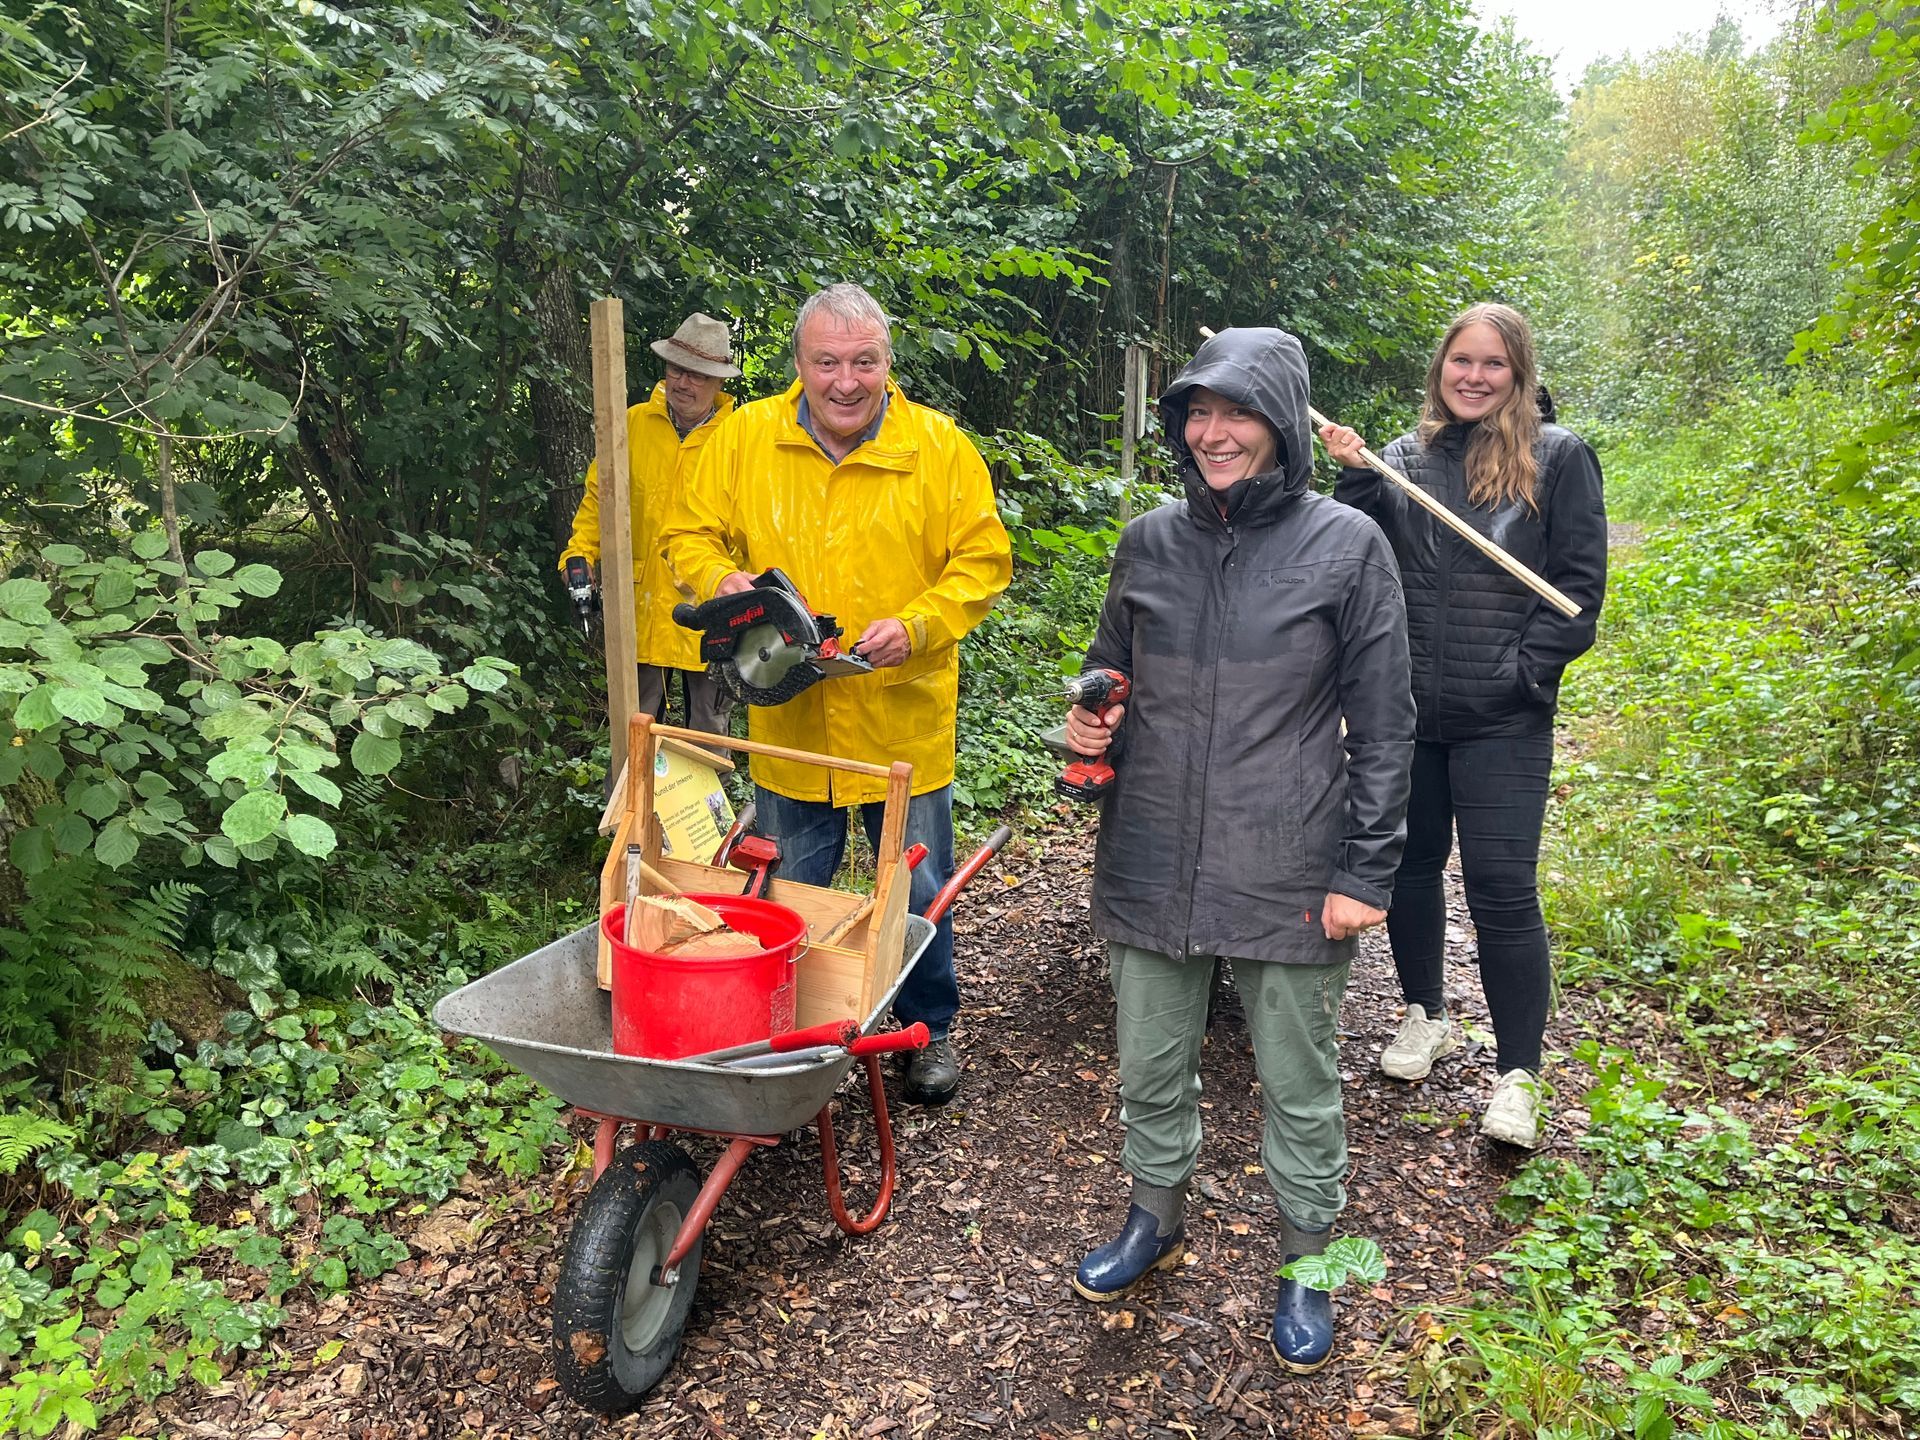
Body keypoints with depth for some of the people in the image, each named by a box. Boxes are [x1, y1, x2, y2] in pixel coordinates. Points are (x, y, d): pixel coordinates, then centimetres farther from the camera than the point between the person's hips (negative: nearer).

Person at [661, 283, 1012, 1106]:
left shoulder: (940, 446, -7)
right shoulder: (744, 436, -2)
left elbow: (982, 560, -5)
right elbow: (692, 536, 6)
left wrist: (916, 626, -20)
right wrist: (722, 582, -16)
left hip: (904, 722, -1)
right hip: (788, 723, 2)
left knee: (918, 893, 14)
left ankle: (930, 1030, 37)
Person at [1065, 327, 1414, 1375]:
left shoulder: (1346, 547, -7)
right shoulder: (1148, 543, 3)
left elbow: (1383, 726, -4)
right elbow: (1111, 667, 18)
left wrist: (1365, 872, -7)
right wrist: (1089, 725, -4)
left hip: (1286, 875, -3)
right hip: (1152, 862, 4)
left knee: (1297, 1085, 12)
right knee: (1149, 1064, 18)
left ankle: (1306, 1263, 35)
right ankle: (1155, 1219, 43)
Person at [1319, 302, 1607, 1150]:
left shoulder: (1557, 458, -1)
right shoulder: (1403, 459, 8)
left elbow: (1579, 582, -2)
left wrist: (1522, 671, -11)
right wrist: (1353, 480, -10)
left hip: (1502, 721, -4)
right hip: (1406, 707, 4)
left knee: (1500, 888, -5)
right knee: (1410, 865, 15)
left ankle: (1517, 1074, 9)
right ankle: (1425, 1015, 36)